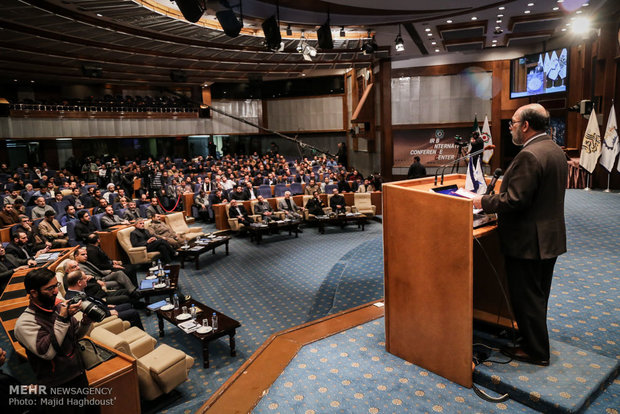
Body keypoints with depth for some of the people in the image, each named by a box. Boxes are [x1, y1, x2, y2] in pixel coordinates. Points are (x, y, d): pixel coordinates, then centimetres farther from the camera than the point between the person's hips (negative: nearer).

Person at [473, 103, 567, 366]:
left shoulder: (529, 156, -24)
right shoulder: (555, 150, 10)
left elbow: (515, 200, -27)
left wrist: (483, 202, -13)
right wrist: (496, 199, 13)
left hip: (528, 242, -10)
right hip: (550, 238, 11)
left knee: (526, 297, 5)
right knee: (537, 295, 22)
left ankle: (536, 351, 19)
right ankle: (536, 341, 38)